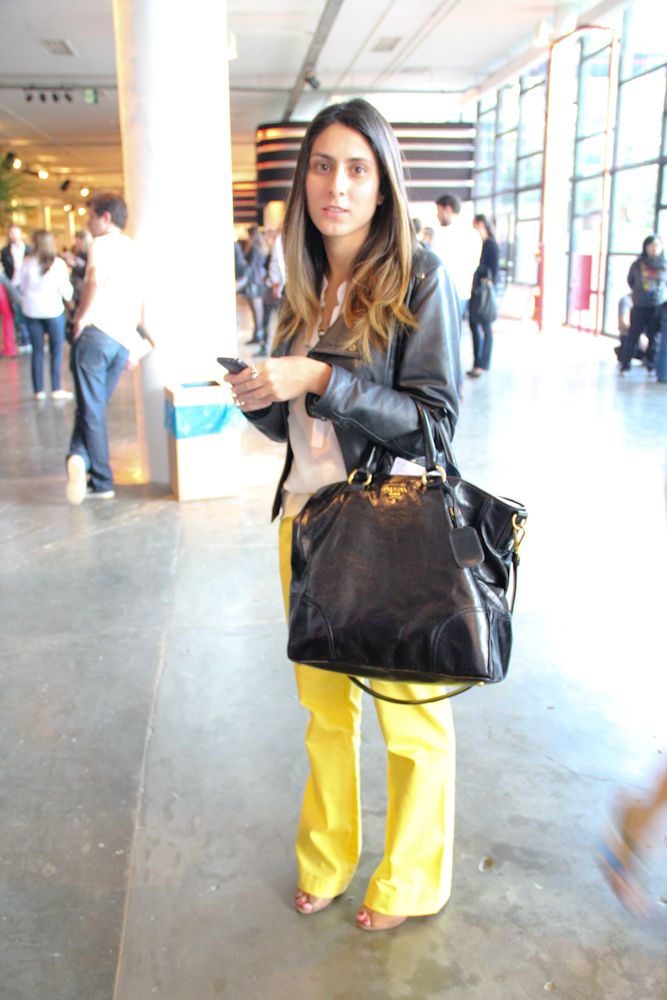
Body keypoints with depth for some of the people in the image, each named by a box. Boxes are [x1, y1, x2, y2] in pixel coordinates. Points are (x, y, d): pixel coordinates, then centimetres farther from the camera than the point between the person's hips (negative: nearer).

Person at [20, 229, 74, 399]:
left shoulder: (27, 262, -2)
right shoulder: (58, 263, -9)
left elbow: (22, 286, 8)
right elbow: (65, 289, -5)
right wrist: (69, 298, 16)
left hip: (31, 310, 3)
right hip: (53, 309, -3)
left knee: (37, 350, 8)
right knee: (56, 350, 6)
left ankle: (39, 390, 10)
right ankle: (56, 389, 3)